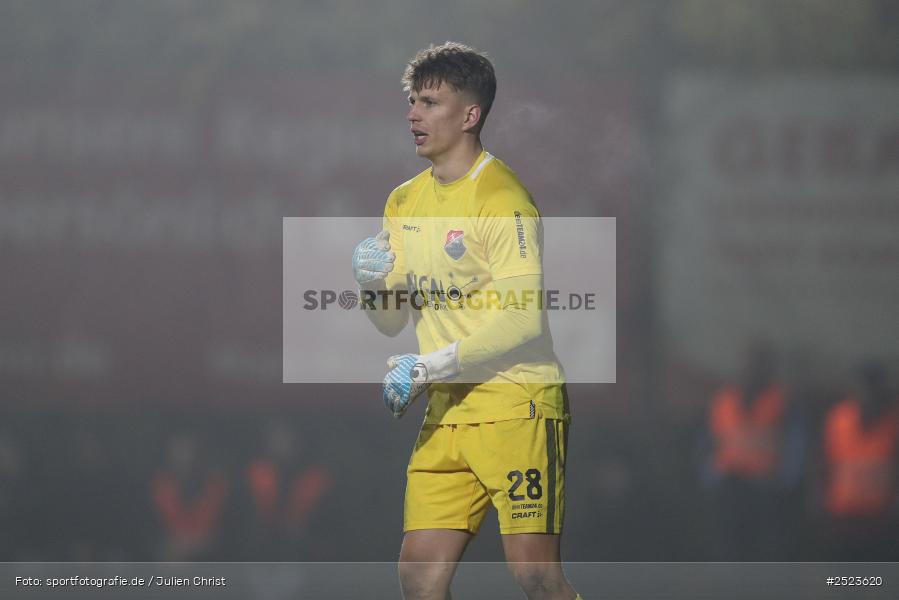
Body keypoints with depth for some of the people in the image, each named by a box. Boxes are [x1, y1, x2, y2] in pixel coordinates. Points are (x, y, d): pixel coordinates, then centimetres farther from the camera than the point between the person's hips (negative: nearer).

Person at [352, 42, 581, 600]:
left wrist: (433, 366, -21)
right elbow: (393, 322, 18)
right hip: (446, 411, 7)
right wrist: (373, 283, -4)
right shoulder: (405, 202, 14)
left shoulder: (501, 199, -11)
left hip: (516, 404, -7)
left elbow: (524, 319, -18)